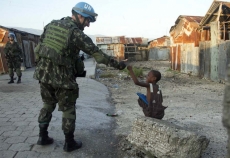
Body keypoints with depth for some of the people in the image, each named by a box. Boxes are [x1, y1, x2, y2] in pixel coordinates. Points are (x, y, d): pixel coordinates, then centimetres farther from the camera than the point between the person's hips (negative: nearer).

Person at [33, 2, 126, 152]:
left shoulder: (51, 24, 8)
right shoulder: (76, 33, -13)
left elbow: (39, 45, 12)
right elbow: (97, 53, -13)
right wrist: (117, 64, -5)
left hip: (43, 72, 7)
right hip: (61, 77, -6)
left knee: (48, 105, 23)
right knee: (68, 109, 9)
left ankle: (43, 137, 31)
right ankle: (69, 143, 20)